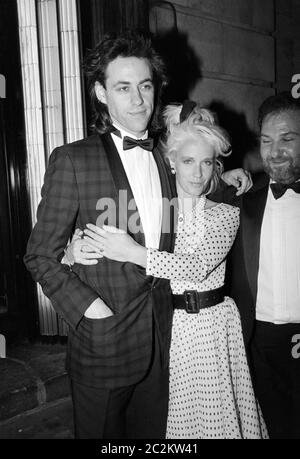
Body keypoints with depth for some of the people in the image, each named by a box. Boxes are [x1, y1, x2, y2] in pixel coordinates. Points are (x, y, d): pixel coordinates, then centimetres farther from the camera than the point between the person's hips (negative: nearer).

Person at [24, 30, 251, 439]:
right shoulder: (72, 160, -11)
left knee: (152, 433, 21)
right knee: (102, 434, 15)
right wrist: (85, 306, -17)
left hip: (161, 344, 5)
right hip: (103, 342, -4)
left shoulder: (166, 160, 5)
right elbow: (41, 256, -7)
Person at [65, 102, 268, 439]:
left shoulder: (225, 214, -3)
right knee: (172, 414, 13)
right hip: (168, 325, 1)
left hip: (215, 325, 0)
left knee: (218, 412, 13)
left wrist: (134, 253, -28)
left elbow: (198, 266, -19)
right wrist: (75, 249, -25)